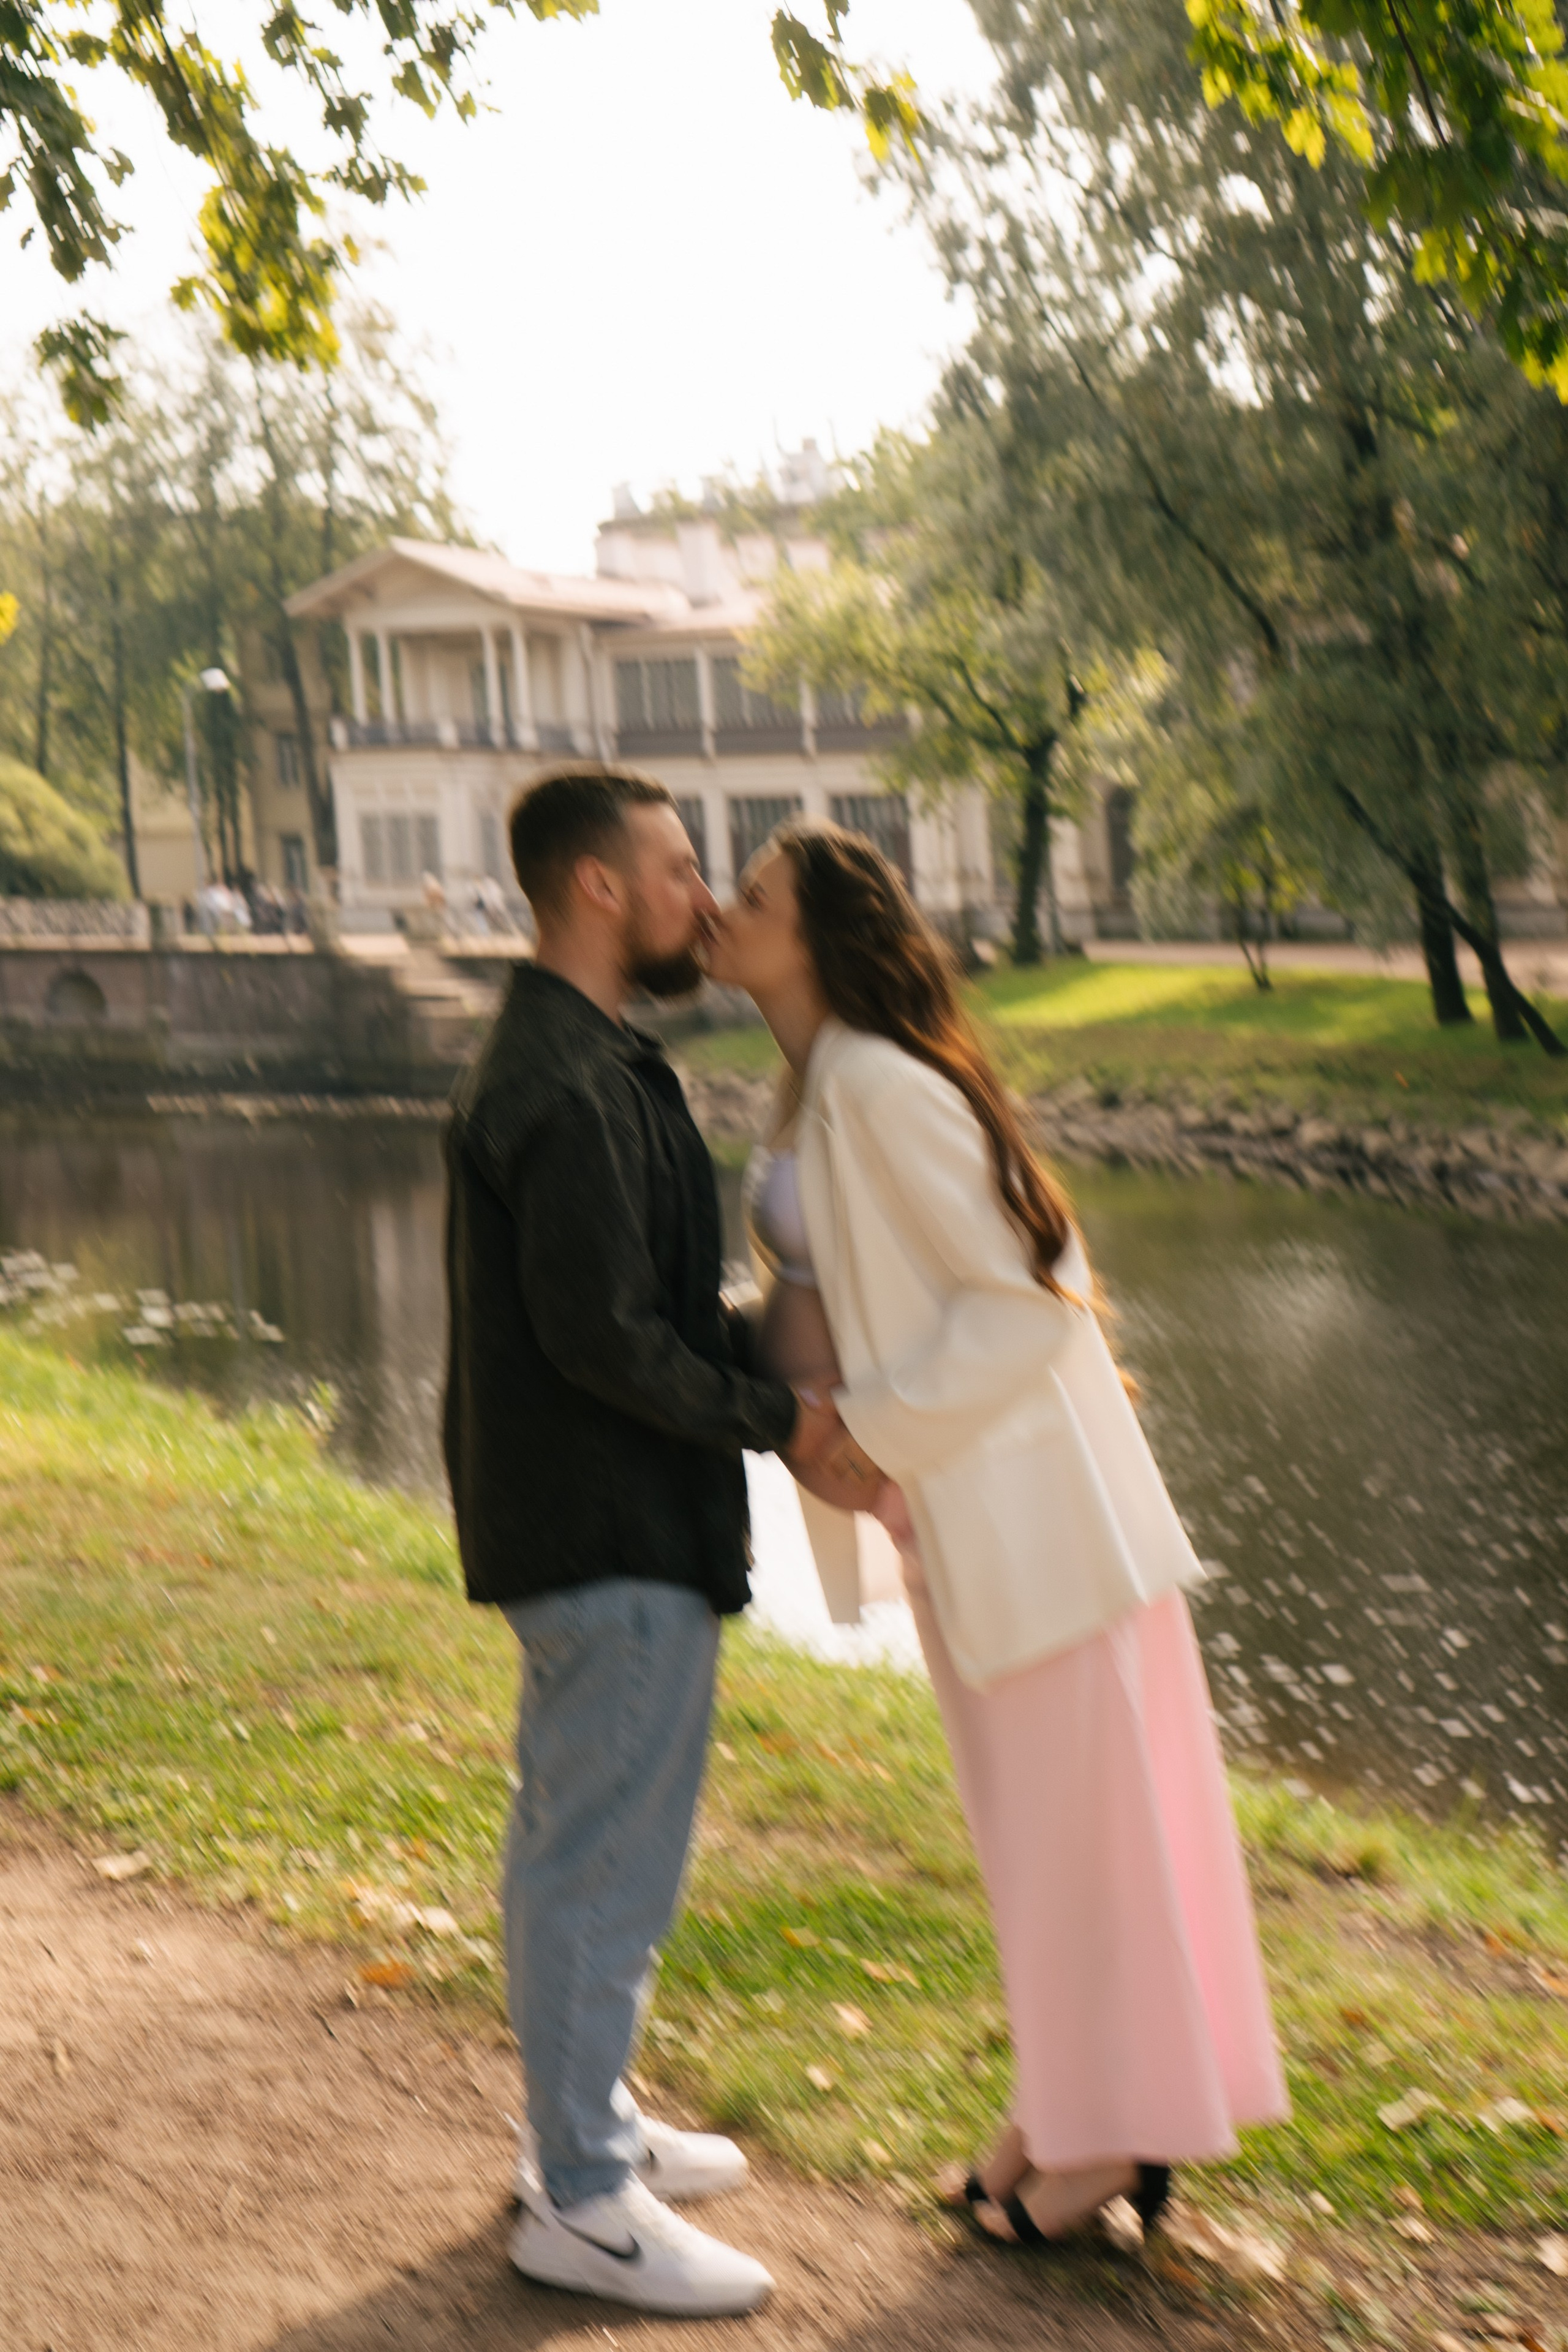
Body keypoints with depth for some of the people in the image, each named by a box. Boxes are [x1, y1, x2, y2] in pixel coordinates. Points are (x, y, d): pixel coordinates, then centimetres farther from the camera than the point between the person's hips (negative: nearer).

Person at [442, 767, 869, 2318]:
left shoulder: (575, 1063, 14)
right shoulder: (567, 1087, -21)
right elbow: (601, 1335, -24)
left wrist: (774, 1353, 9)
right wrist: (774, 1421, -14)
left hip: (581, 1527, 11)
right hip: (615, 1538, -11)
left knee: (573, 1844, 20)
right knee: (609, 1859, -1)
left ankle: (584, 2120, 35)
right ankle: (582, 2200, 11)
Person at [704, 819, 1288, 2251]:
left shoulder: (877, 1085, -20)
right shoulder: (826, 1087, 9)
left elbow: (1026, 1296, -21)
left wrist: (871, 1434, -19)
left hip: (1022, 1492, -9)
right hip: (963, 1499, 9)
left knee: (1072, 1810, 4)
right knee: (1034, 1810, 18)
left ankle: (1114, 2133, 19)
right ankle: (1075, 2107, 32)